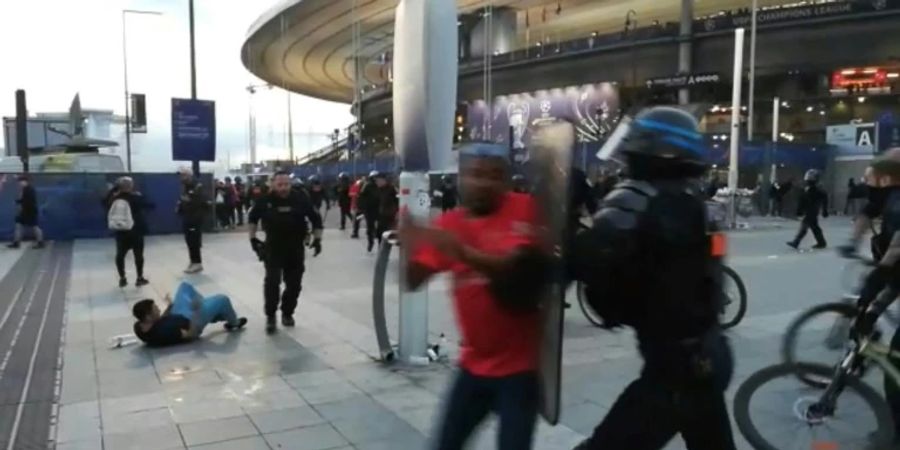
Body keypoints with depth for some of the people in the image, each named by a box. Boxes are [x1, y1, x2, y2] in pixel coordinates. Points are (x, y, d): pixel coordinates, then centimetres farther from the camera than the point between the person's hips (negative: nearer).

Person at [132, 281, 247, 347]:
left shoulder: (139, 327, -18)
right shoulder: (164, 331, -43)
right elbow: (190, 335, -31)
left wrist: (169, 306, 3)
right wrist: (196, 312, -31)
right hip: (190, 323, -8)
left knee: (185, 286, 18)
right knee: (222, 300, -6)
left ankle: (214, 314, 29)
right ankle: (234, 323, 26)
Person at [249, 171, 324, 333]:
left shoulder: (300, 199, -9)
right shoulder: (265, 200, -7)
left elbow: (316, 219, 1)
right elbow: (253, 218, 10)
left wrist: (317, 239, -6)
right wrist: (253, 238, 5)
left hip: (295, 248, 1)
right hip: (273, 247, -1)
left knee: (294, 283, 7)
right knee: (272, 280, -14)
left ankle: (287, 313, 27)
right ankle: (270, 316, -1)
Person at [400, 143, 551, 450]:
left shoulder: (522, 208, -10)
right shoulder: (449, 223, 2)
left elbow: (514, 266, -24)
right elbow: (414, 281, 0)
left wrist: (463, 253, -38)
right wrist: (410, 249, -21)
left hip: (518, 365, -5)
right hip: (474, 363, 5)